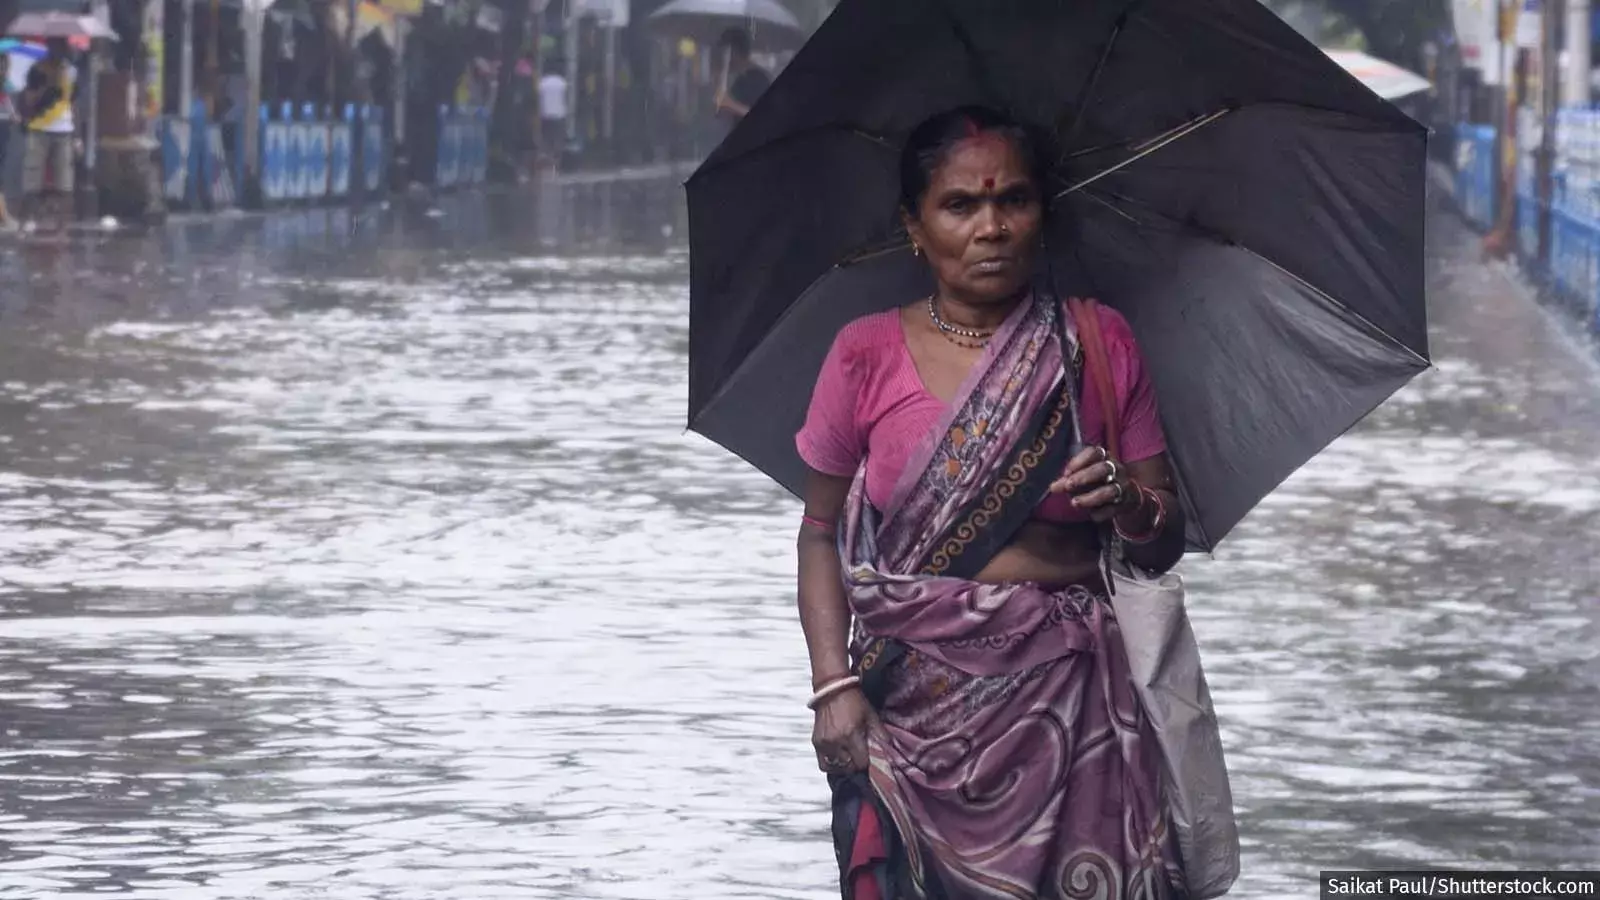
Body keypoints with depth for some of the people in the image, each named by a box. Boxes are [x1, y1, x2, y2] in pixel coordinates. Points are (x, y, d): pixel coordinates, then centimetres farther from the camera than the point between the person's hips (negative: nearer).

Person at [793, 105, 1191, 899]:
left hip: (1063, 691, 1)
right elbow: (821, 534, 6)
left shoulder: (1099, 343, 4)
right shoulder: (867, 355, 2)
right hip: (912, 698, 0)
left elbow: (1165, 547, 7)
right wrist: (833, 685, -7)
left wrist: (1131, 507, -16)